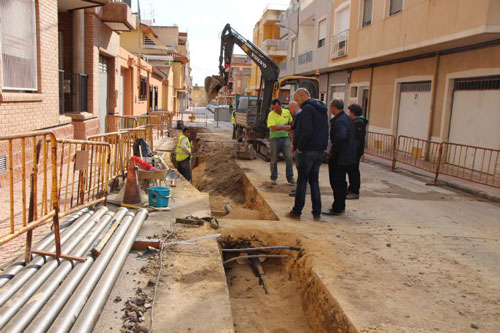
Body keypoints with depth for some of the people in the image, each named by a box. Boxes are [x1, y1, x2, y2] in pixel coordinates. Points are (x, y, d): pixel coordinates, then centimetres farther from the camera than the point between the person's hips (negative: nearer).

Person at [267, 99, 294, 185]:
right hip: (275, 138, -3)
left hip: (285, 137, 3)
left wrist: (289, 127, 4)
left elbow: (290, 122, 21)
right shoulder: (271, 115, -12)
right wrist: (283, 127, -34)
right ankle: (273, 178, 16)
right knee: (274, 159, 3)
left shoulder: (287, 112, 2)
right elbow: (273, 127, -24)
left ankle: (290, 177, 11)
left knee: (289, 158, -1)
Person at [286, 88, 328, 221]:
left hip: (307, 151, -8)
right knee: (314, 181, 12)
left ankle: (296, 212, 6)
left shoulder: (307, 108, -13)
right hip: (319, 151, 8)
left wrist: (299, 147, -13)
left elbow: (307, 131, -23)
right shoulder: (322, 109, 16)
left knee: (302, 181, -1)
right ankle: (317, 213, 13)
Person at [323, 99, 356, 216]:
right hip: (347, 157, 10)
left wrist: (333, 153, -23)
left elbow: (340, 137, -34)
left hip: (339, 157, -10)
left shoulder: (339, 121, -19)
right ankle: (341, 206, 28)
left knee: (336, 183, -2)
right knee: (341, 182, 18)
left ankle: (337, 208, 4)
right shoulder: (347, 118, 13)